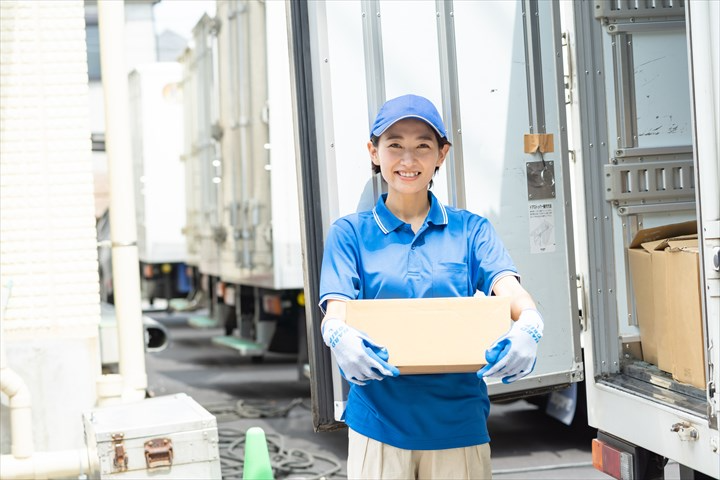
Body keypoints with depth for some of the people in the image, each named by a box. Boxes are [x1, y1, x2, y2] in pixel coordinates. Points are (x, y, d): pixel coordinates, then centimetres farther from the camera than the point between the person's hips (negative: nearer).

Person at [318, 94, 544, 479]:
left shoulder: (470, 230, 8)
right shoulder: (350, 233, 6)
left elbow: (508, 288, -8)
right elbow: (335, 310, -7)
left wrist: (528, 326, -31)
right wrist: (340, 338, -31)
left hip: (458, 422, 1)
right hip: (379, 419, -1)